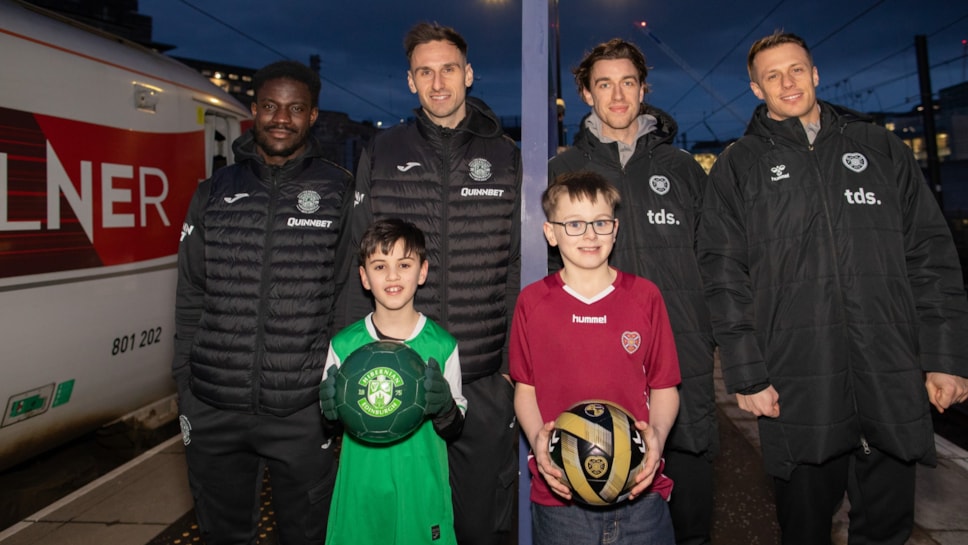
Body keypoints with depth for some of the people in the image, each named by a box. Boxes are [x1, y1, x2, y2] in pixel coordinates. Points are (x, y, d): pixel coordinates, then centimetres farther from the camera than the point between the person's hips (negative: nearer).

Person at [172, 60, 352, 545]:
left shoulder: (339, 192, 0)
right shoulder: (214, 194, 7)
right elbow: (190, 301, 9)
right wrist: (186, 395, 6)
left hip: (301, 413, -2)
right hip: (213, 412, 3)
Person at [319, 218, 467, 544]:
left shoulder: (442, 345, -8)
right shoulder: (344, 345, -6)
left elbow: (454, 431, -1)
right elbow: (329, 415, 6)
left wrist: (444, 406, -21)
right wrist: (331, 409, -15)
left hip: (422, 491, 0)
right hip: (361, 490, 1)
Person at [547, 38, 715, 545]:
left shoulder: (683, 168, 11)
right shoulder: (560, 171, 8)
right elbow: (546, 264, 8)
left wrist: (713, 333, 6)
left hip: (683, 360, 1)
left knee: (690, 495, 10)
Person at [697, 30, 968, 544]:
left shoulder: (881, 147, 12)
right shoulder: (738, 165, 5)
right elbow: (724, 274, -2)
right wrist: (746, 375, -8)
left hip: (893, 384, 2)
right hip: (796, 390, -2)